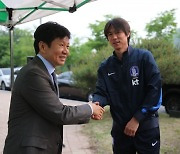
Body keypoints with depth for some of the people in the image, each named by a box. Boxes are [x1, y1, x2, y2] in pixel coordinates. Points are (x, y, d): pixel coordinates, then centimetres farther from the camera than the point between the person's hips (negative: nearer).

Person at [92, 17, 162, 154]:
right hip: (120, 128, 4)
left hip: (146, 127, -3)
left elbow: (155, 89, -11)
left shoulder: (144, 57, -7)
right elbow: (101, 92, -2)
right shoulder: (105, 67, 5)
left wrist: (137, 119, -15)